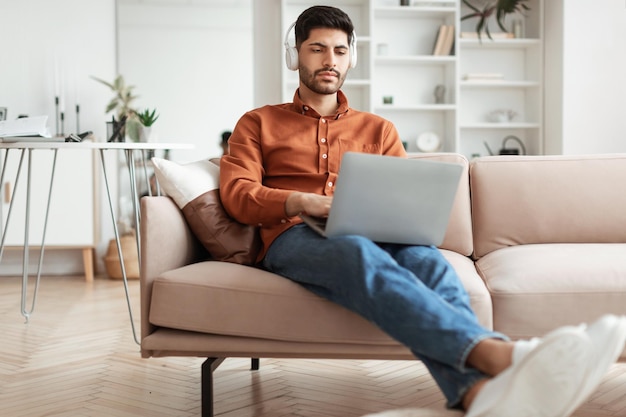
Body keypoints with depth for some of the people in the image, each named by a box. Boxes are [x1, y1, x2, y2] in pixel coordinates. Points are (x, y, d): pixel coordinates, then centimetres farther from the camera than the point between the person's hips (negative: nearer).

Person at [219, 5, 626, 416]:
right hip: (294, 239, -2)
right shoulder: (258, 124, 20)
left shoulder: (378, 129, 27)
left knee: (425, 258, -35)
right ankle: (498, 354, -63)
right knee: (360, 253, -40)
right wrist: (306, 202, -14)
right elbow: (236, 195, 5)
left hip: (374, 237, 3)